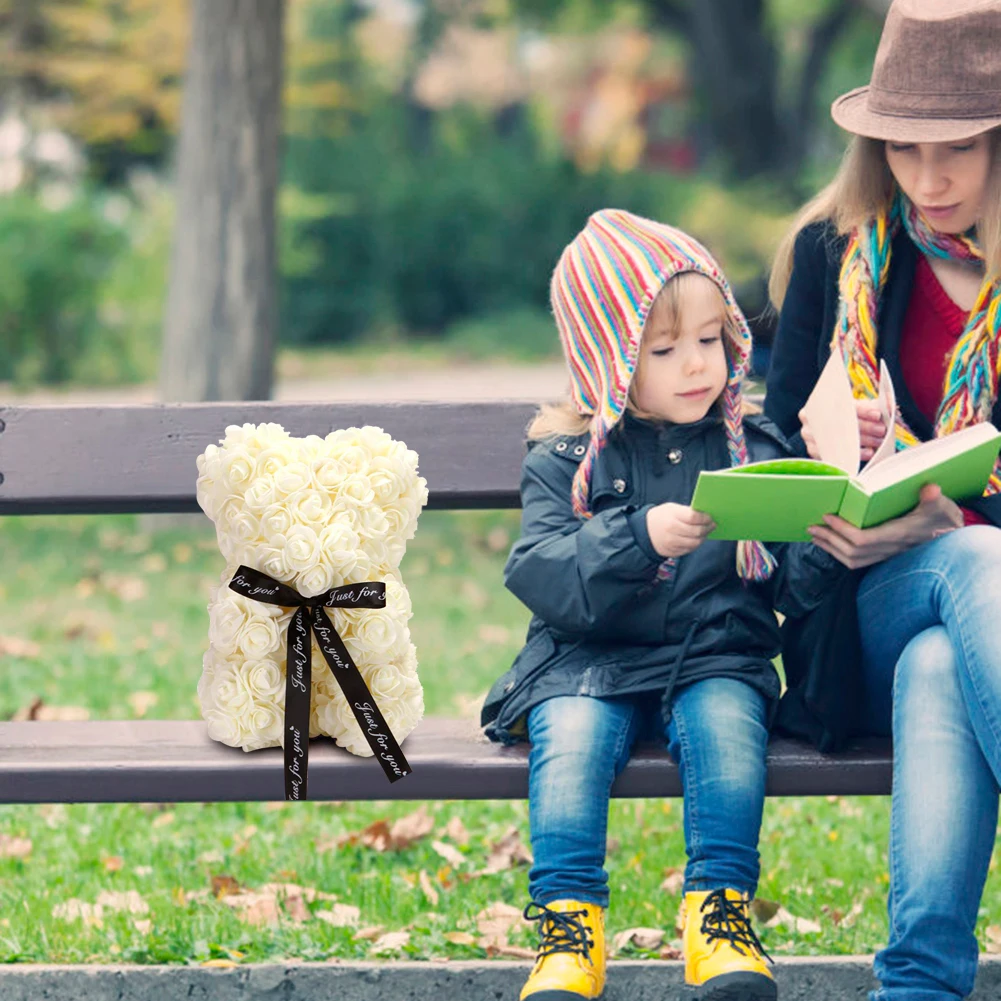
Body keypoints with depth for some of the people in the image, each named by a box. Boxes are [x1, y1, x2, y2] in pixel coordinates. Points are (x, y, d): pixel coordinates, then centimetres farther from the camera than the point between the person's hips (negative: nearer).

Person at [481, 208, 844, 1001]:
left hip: (717, 659, 1)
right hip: (589, 664, -1)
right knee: (571, 736, -30)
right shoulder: (568, 460, 6)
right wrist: (640, 539, -24)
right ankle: (569, 921, -28)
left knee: (726, 724, -30)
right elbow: (539, 573, -10)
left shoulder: (754, 450, 12)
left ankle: (719, 910, -27)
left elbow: (793, 585, 7)